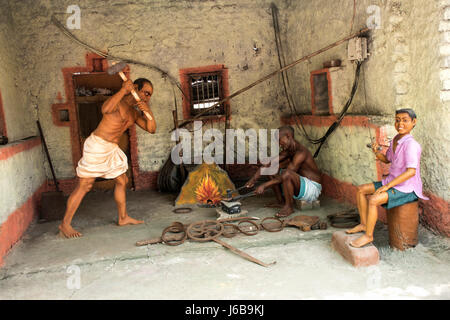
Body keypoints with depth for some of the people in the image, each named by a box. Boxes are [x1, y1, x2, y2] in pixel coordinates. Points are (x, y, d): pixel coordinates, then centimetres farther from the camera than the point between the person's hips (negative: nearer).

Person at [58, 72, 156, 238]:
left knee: (122, 181, 14)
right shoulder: (117, 102, -13)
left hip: (112, 149, 9)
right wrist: (123, 90, -31)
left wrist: (148, 111, -12)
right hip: (97, 145, -9)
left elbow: (151, 129, 6)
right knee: (84, 185, -6)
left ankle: (123, 218, 27)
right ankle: (65, 224, 5)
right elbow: (105, 109, -36)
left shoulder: (134, 113, 12)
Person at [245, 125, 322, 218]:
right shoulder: (288, 151, 3)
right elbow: (269, 164, 0)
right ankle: (280, 201, 13)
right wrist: (254, 179, -9)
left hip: (312, 189, -9)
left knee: (287, 173, -36)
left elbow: (285, 175, -30)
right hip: (301, 185, 9)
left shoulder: (300, 153, -25)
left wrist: (264, 185, -28)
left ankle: (289, 206, -15)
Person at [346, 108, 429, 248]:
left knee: (373, 200, -26)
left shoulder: (411, 144, -22)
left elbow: (411, 171, -30)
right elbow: (387, 159, 19)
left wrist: (387, 186, -27)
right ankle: (364, 224, 15)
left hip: (407, 189, -9)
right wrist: (376, 152, -3)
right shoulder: (395, 140, 5)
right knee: (361, 190, 6)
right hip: (393, 183, 9)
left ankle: (368, 235, -9)